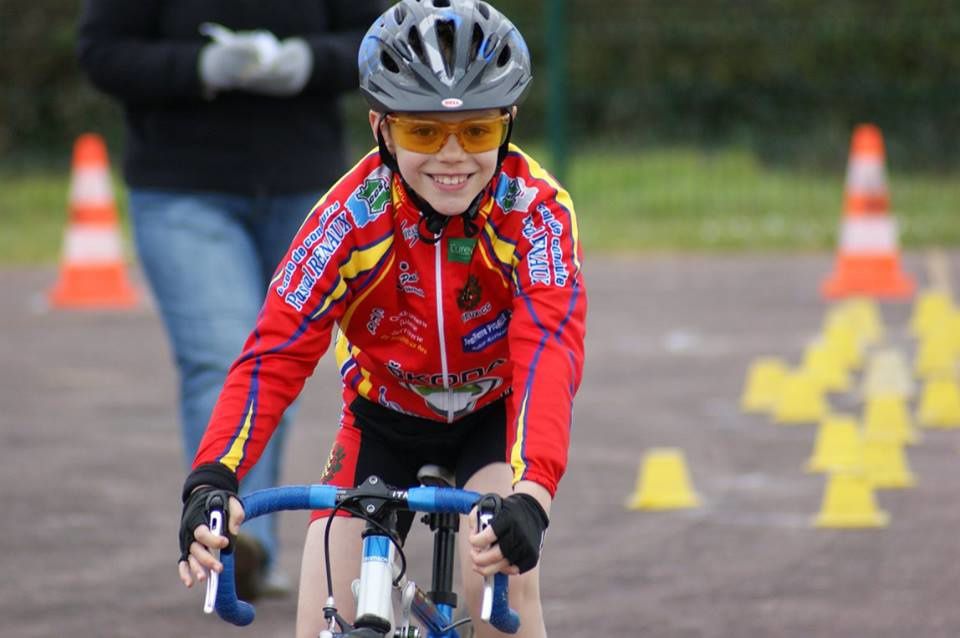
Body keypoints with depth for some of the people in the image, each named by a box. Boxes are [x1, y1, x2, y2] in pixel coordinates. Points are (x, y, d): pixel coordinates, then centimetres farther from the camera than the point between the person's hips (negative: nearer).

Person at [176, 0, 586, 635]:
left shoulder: (536, 209, -30)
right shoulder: (352, 216, -27)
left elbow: (549, 352, -42)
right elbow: (275, 354, -32)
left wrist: (529, 498, -60)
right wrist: (211, 479, -50)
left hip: (495, 414, -1)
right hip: (385, 422, 1)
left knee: (502, 575, -28)